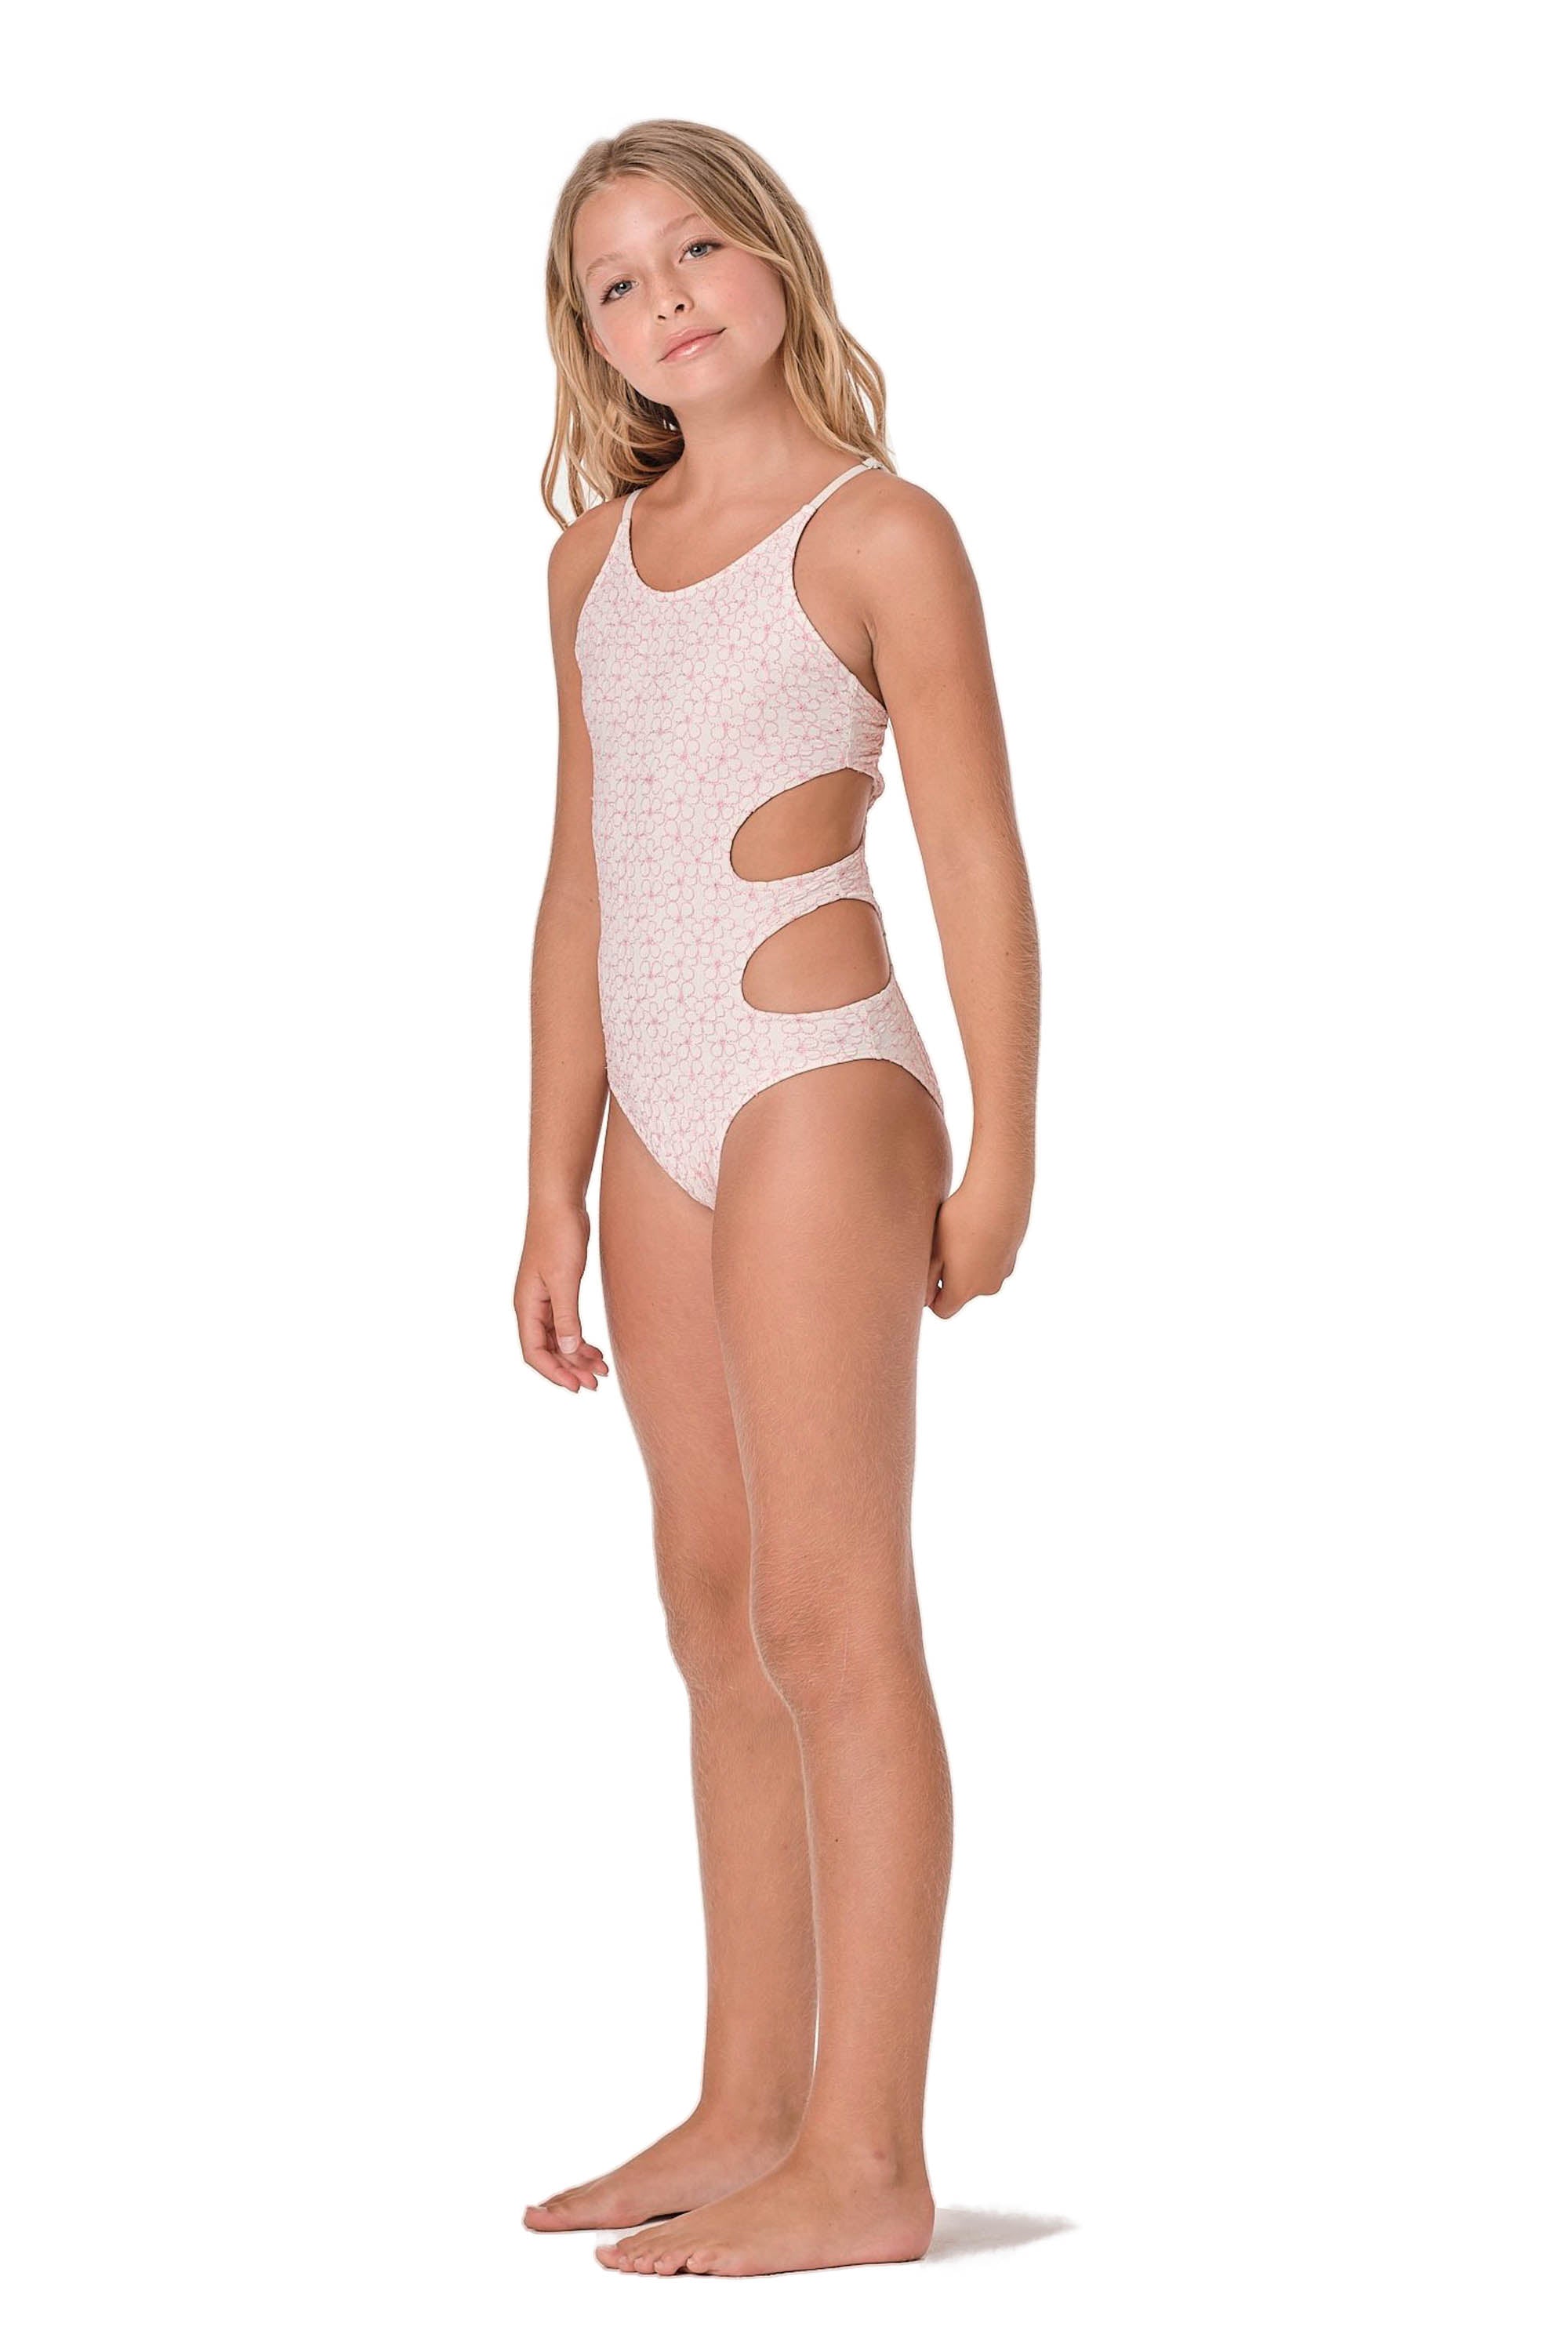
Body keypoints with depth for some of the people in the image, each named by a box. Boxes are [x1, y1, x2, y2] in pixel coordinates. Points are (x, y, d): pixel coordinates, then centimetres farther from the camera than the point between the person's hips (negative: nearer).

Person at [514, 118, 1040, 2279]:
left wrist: (1001, 1149, -10)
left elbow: (976, 858, -6)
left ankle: (867, 2160, -4)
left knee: (828, 1614, -8)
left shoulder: (880, 532, -5)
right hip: (657, 1121, 7)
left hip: (818, 1089, -7)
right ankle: (747, 2114, 18)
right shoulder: (598, 556, 14)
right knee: (720, 1620, 10)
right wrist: (554, 1190, 13)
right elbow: (579, 887, 15)